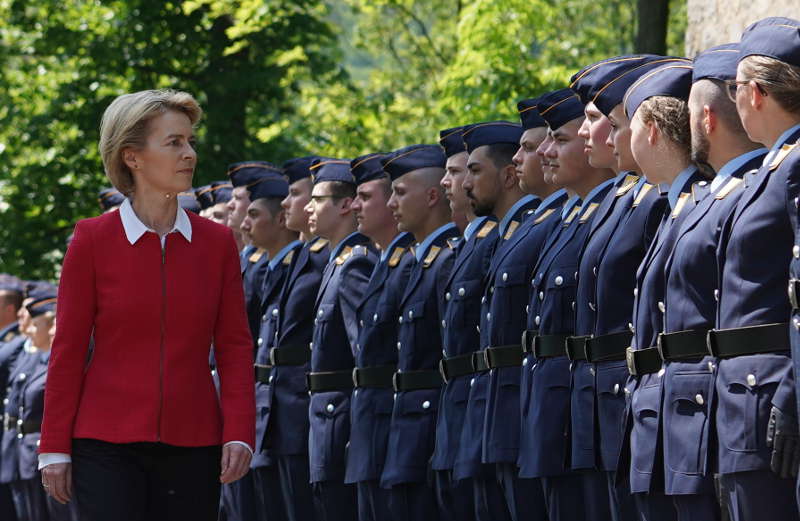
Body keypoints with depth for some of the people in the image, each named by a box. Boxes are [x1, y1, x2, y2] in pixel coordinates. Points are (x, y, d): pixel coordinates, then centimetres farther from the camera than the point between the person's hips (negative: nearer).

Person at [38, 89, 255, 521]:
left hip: (192, 444, 2)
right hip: (108, 446, -2)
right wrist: (55, 448, -1)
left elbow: (234, 347, 6)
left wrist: (239, 434, -6)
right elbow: (68, 350, 1)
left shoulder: (216, 242, 6)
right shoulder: (93, 239, -1)